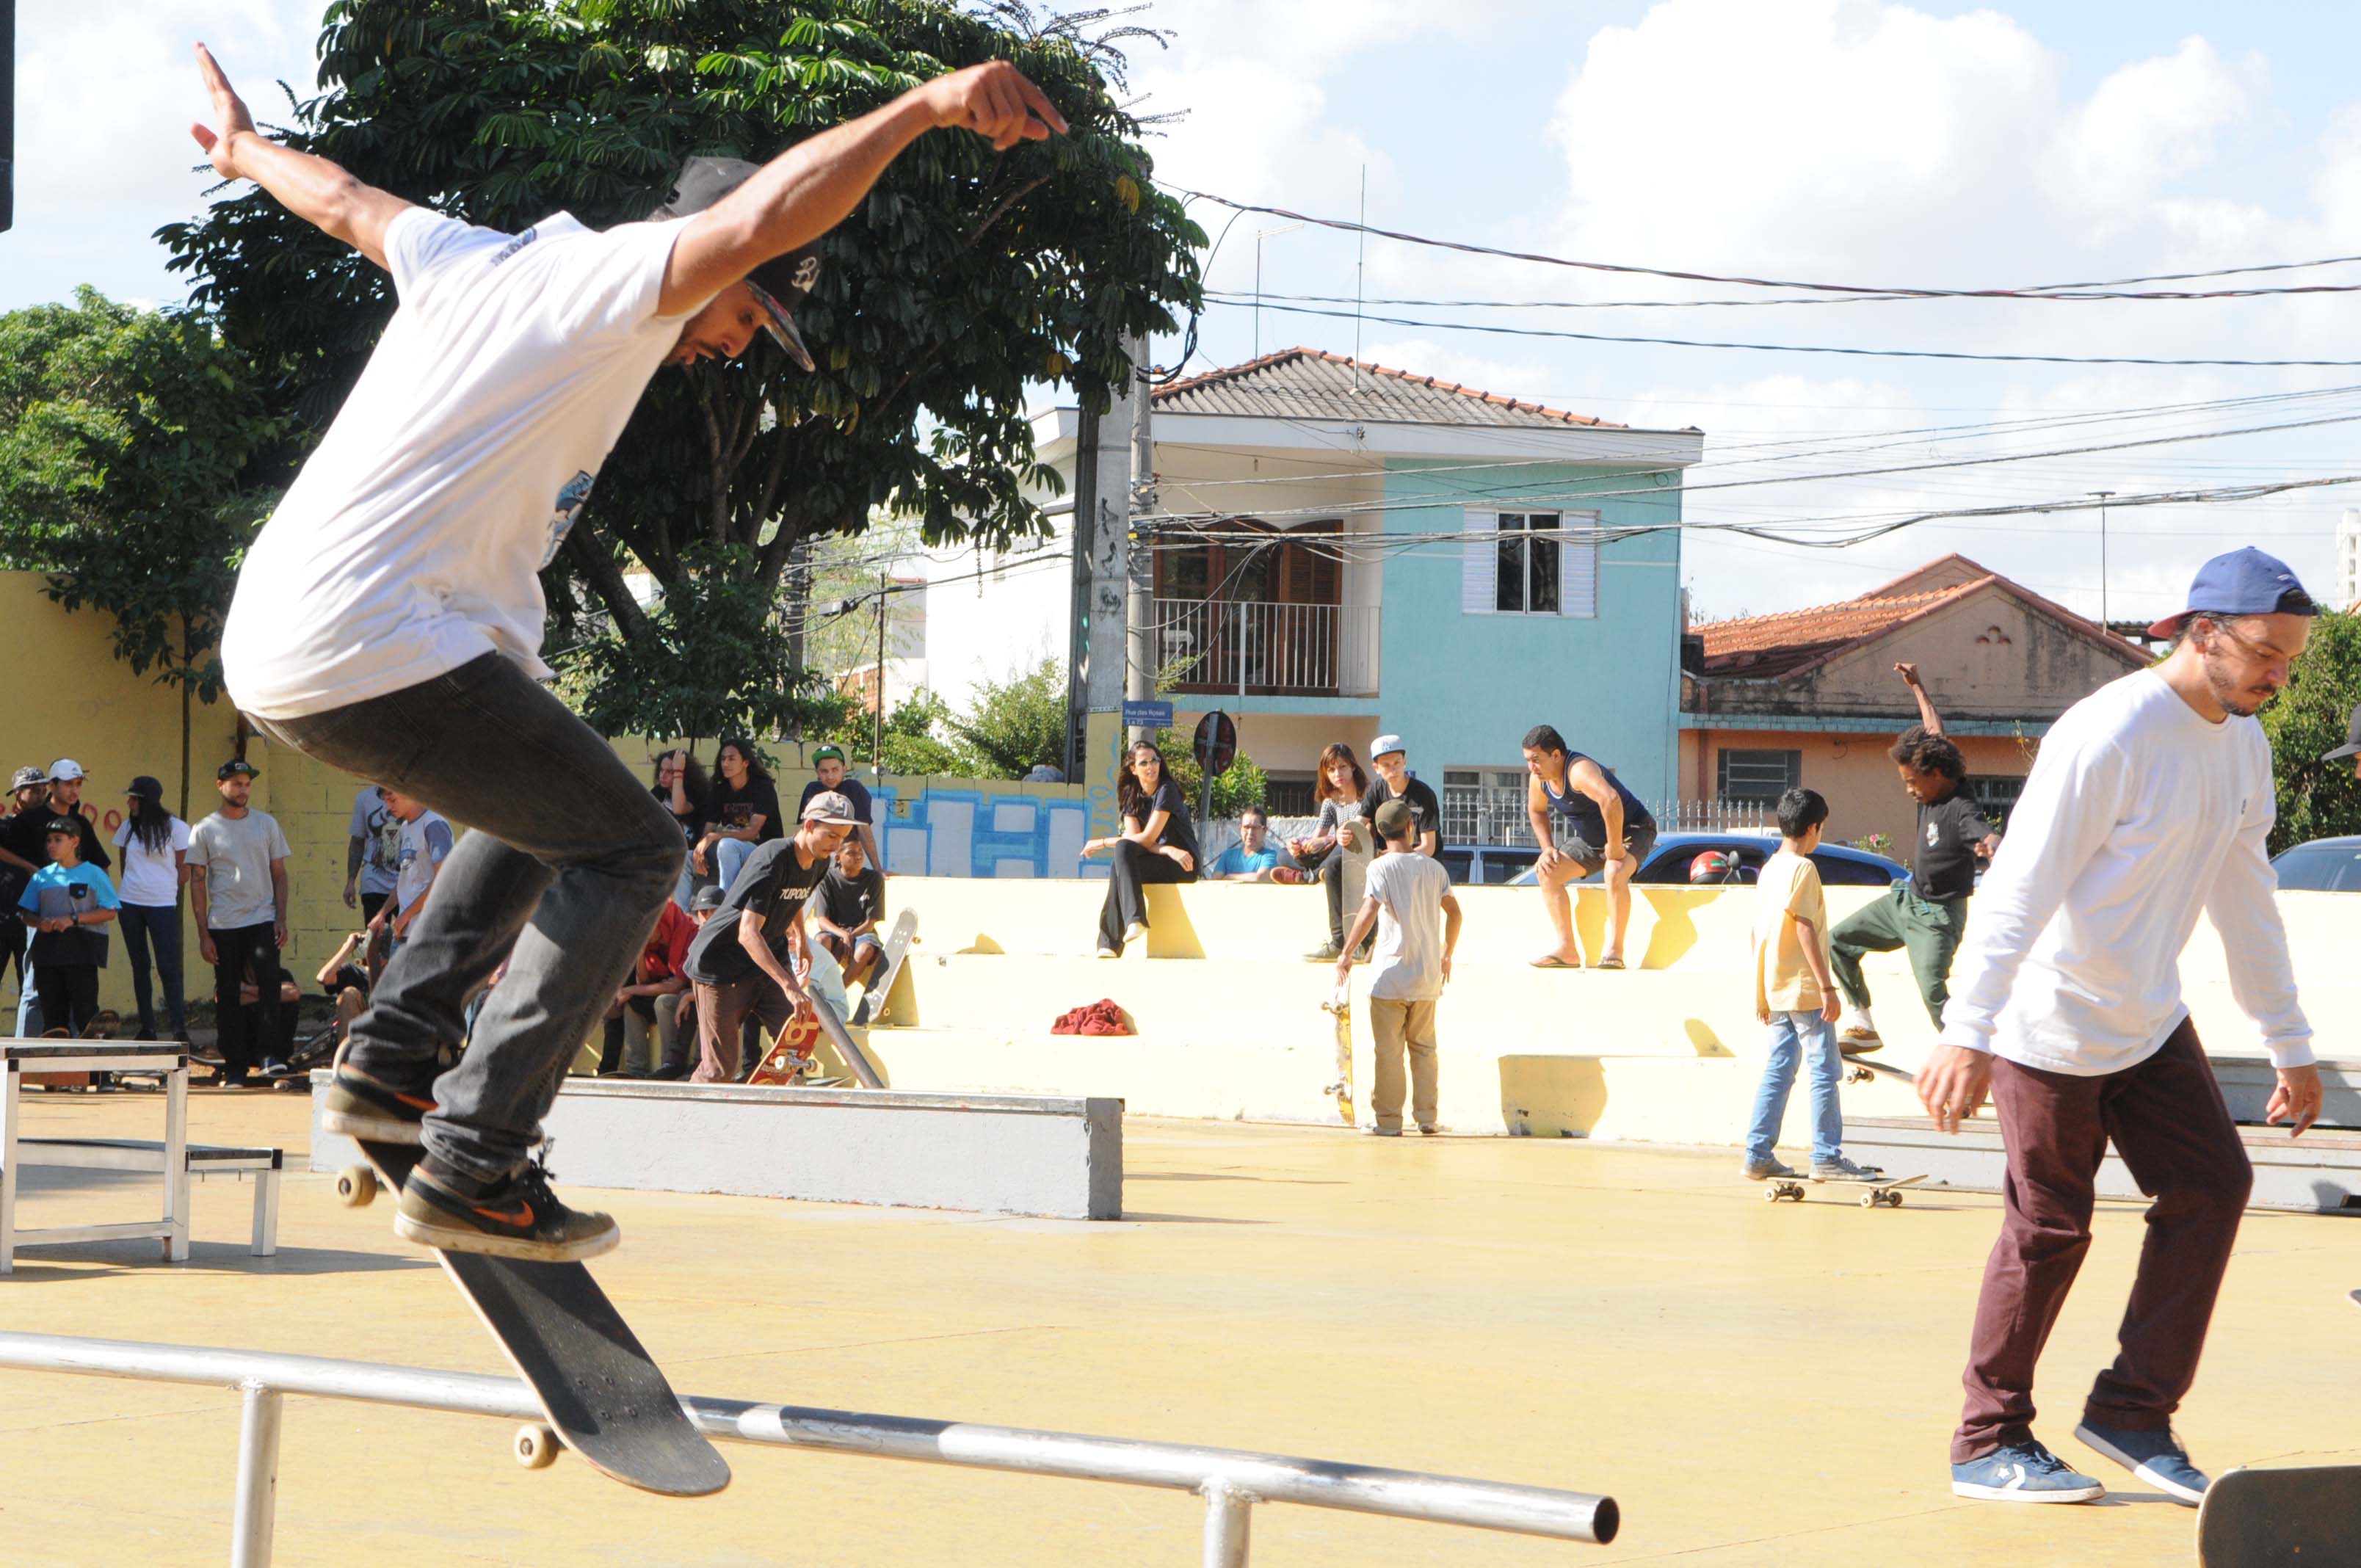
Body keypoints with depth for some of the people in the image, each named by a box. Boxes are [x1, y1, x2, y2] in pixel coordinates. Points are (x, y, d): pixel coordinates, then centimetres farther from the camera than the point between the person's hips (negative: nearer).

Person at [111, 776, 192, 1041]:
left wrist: (165, 891, 6)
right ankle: (147, 1027, 12)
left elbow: (184, 870, 2)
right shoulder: (128, 828, 9)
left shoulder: (175, 828, -4)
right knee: (140, 967, 7)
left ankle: (179, 1028, -10)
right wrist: (132, 887, 11)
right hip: (130, 903, 5)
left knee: (168, 967, -9)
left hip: (162, 904, -5)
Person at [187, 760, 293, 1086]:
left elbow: (279, 874, 11)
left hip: (262, 921, 1)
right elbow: (197, 882, 2)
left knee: (269, 985, -16)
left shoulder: (266, 824, 9)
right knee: (227, 997, 3)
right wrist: (203, 934, -4)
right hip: (223, 925, 0)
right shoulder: (205, 831, 3)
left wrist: (281, 918, -1)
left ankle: (267, 1053, -14)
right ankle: (235, 1066, 8)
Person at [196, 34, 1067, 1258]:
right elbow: (756, 220, -24)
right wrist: (928, 103, -25)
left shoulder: (467, 262, 19)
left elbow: (342, 201, 38)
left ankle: (391, 1058, 22)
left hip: (269, 653, 10)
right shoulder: (603, 281, -7)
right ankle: (475, 1165, -10)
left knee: (547, 811, 29)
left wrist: (246, 152, 58)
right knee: (625, 849, -3)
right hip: (376, 650, -10)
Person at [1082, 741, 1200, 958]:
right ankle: (1110, 945, -35)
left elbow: (1147, 839, -16)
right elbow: (1134, 836, -4)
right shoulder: (1131, 796, 9)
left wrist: (1103, 843, -9)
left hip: (1183, 867, -6)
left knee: (1124, 848, -29)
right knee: (1118, 868, -27)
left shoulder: (1167, 790, -12)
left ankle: (1135, 921, -38)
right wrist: (1168, 850, -22)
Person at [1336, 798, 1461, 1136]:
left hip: (1390, 975, -4)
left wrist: (1346, 953, -14)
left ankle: (1388, 1120, 2)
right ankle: (1426, 1118, 12)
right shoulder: (1433, 867, 7)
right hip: (1427, 975, 4)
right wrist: (1447, 955, 26)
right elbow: (1453, 911, 13)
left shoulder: (1382, 867, -8)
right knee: (1424, 1048, 14)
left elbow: (1369, 912, -19)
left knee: (1389, 1050, 1)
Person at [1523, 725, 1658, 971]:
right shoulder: (1539, 778, -6)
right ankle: (1567, 949, -8)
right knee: (1546, 872, -5)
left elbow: (1611, 800, -51)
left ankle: (1614, 950, -29)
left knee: (1615, 873, -37)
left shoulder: (1578, 771, -34)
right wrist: (1547, 848, 1)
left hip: (1631, 830, -9)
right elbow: (1536, 811, 16)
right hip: (1591, 839, 9)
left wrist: (1615, 848, -42)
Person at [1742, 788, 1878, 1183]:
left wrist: (1761, 994, 22)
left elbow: (1758, 933, 17)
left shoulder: (1769, 869, 14)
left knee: (1778, 1071, 9)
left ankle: (1759, 1155, 7)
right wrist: (1827, 987, -18)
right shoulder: (1803, 869, -11)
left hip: (1775, 990, 9)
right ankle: (1826, 1157, -3)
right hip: (1804, 988, -9)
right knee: (1825, 1070, -4)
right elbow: (1805, 929, -18)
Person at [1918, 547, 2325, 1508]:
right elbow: (2019, 889, -26)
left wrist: (2290, 1046, 17)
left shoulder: (2243, 744, 5)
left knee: (2211, 1184, -2)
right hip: (2047, 1026, -8)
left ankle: (2133, 1413, 5)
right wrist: (1966, 1035, -33)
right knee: (2050, 1228, -4)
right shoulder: (2108, 736, -22)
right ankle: (1987, 1446, 10)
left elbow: (2245, 900, 15)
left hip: (2151, 1024, 8)